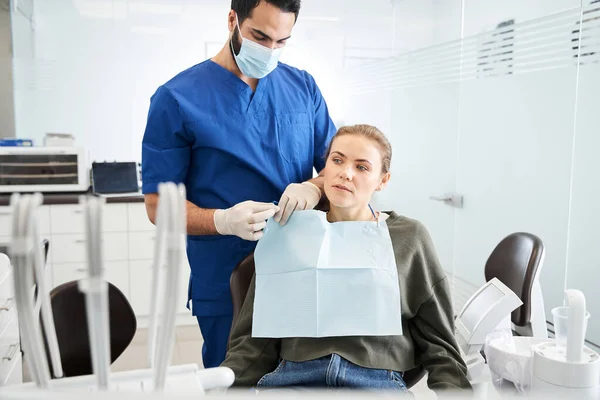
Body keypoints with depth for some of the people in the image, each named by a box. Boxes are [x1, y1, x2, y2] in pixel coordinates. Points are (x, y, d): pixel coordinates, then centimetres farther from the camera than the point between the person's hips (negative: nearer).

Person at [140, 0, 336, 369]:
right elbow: (158, 203, -7)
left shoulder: (304, 87, 4)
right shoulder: (177, 99, -7)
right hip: (226, 284, -3)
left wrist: (315, 187, -16)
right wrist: (223, 220, -25)